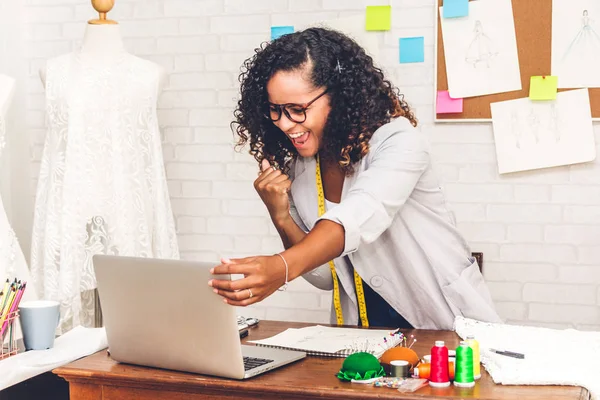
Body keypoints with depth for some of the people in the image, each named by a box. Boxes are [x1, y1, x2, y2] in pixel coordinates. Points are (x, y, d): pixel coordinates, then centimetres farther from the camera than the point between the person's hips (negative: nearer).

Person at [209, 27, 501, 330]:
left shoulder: (396, 141, -16)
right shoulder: (295, 171, 0)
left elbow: (357, 218, -36)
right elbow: (325, 276, 4)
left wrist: (282, 267, -53)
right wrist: (282, 219, -12)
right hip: (366, 328, 4)